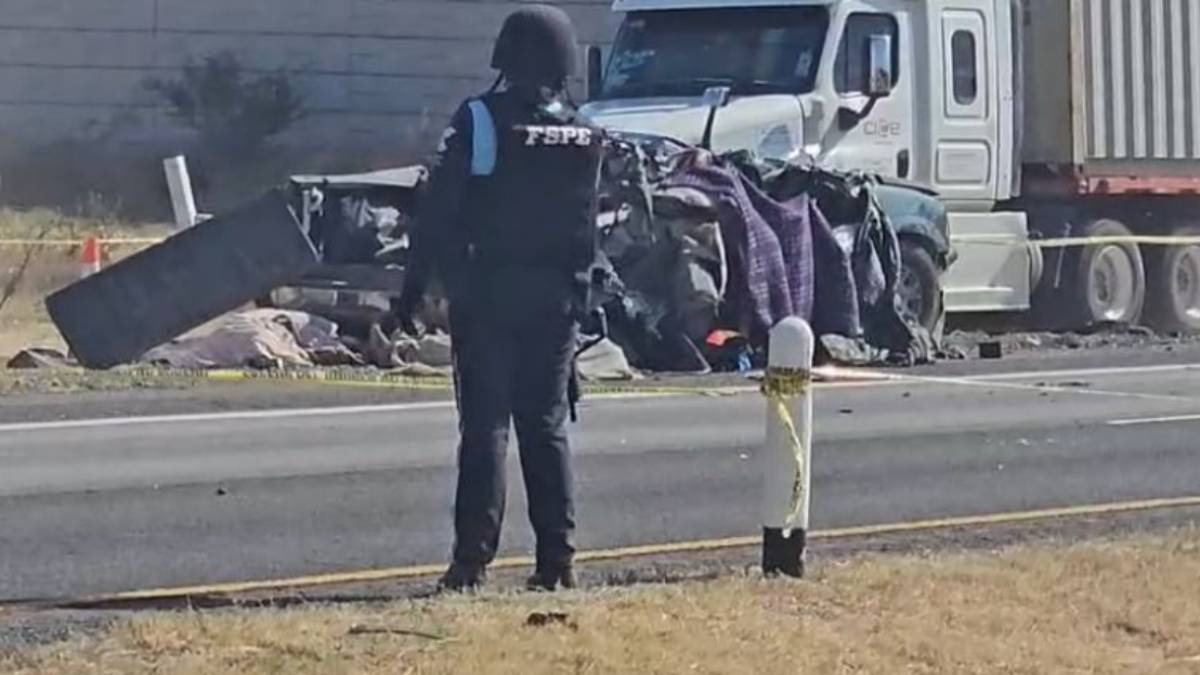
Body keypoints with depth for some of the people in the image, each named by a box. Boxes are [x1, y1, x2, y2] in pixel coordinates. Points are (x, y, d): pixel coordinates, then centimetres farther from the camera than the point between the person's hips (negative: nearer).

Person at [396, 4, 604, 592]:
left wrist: (415, 283, -6)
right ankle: (557, 558, 6)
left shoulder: (481, 122, -10)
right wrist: (577, 291, 14)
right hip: (557, 297, 4)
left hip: (487, 294, -4)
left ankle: (473, 559, -7)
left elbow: (438, 211, -11)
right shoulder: (584, 136, 5)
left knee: (485, 427, -3)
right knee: (546, 427, 10)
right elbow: (588, 225, 8)